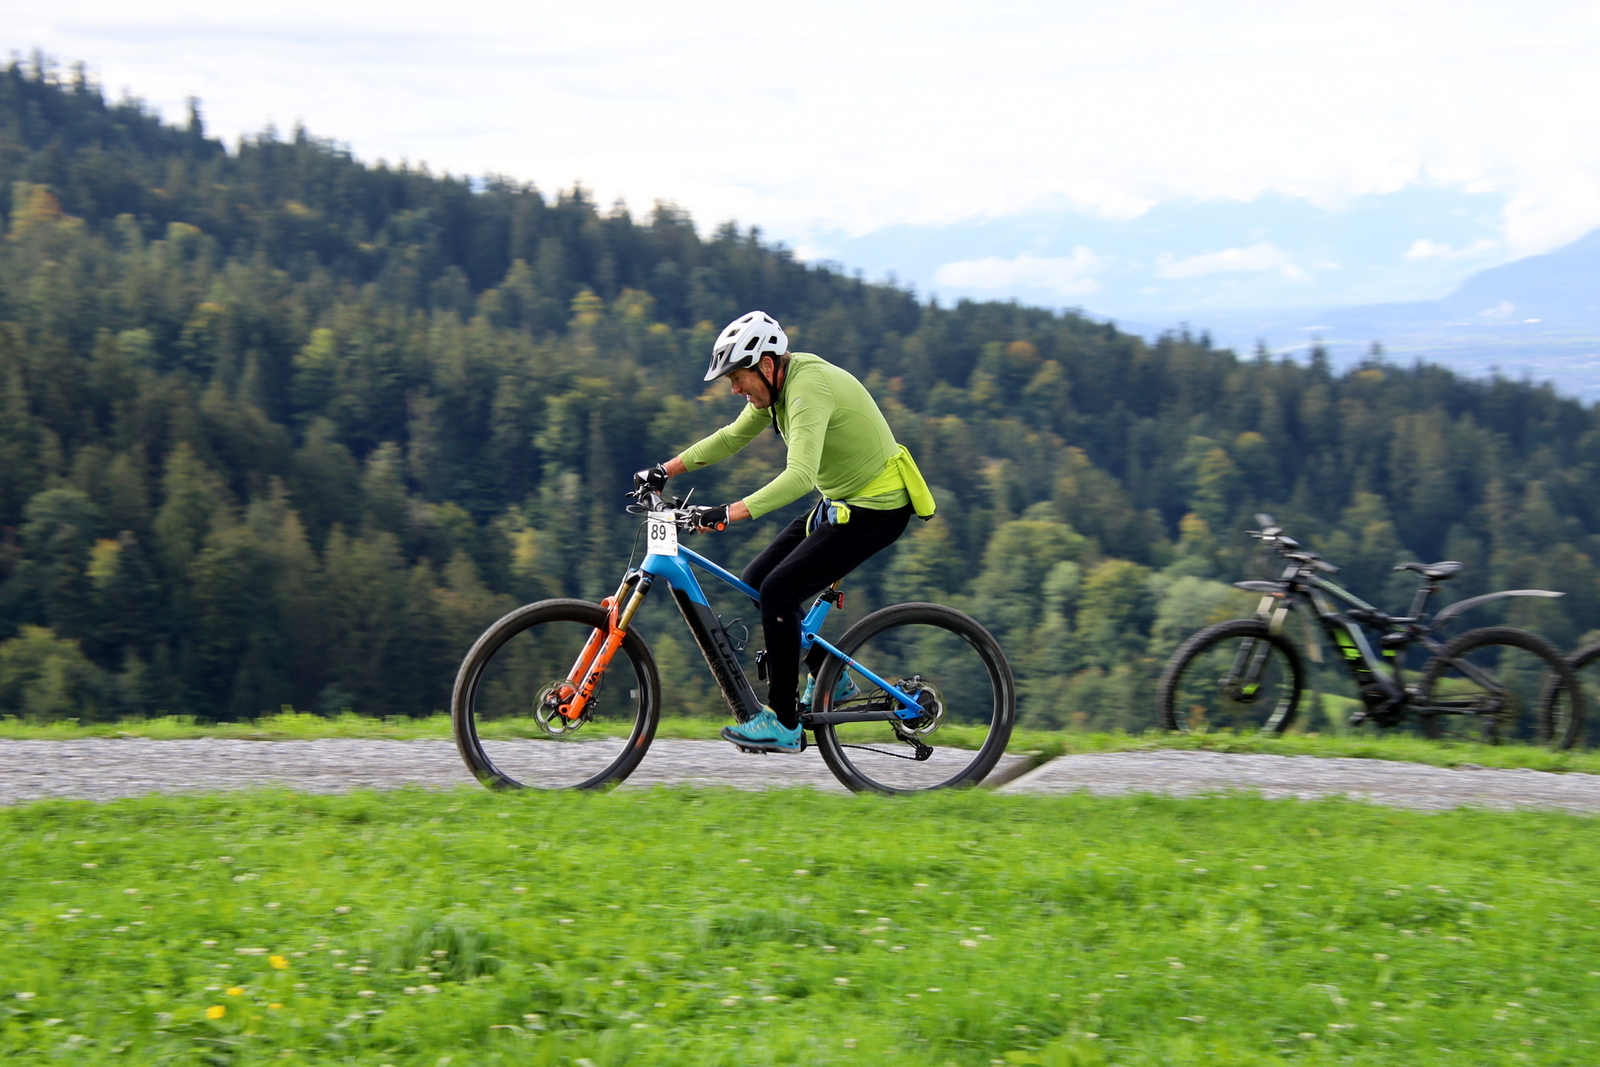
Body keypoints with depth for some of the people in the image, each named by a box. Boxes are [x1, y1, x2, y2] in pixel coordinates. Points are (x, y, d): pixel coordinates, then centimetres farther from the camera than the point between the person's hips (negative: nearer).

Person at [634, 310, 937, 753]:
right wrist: (666, 470, 11)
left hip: (877, 509, -10)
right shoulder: (776, 384, 3)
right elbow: (733, 437, 18)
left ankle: (783, 723, -11)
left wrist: (730, 513, -44)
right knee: (757, 579, 8)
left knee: (779, 590, -17)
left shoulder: (808, 387, -26)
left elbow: (800, 476, -37)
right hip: (841, 501, 10)